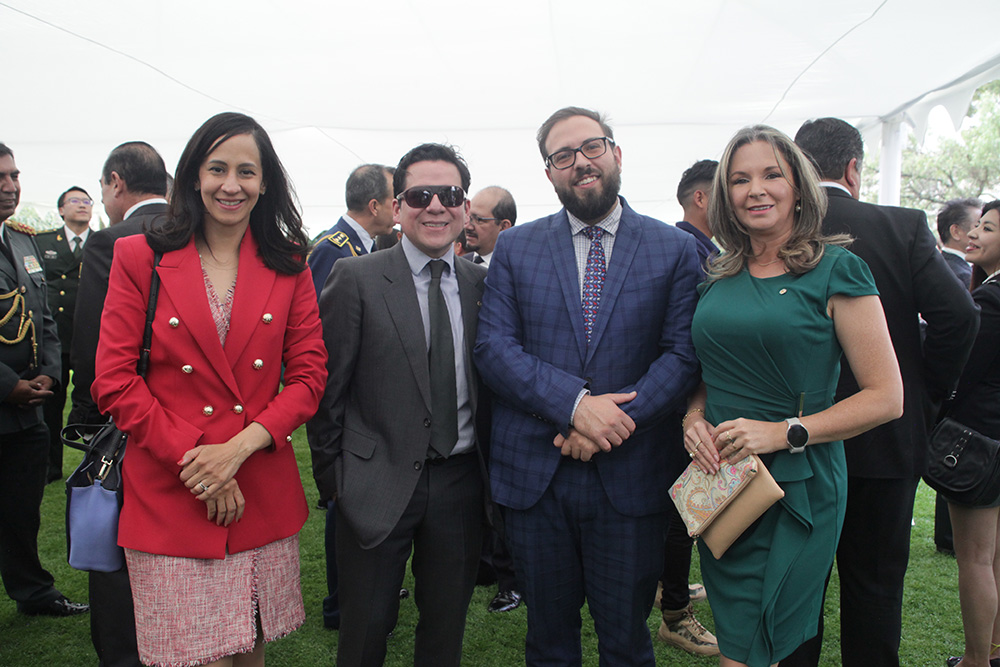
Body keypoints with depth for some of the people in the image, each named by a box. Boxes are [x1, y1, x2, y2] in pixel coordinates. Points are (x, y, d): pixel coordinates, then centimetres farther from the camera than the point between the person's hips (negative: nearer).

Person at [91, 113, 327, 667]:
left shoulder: (289, 265, 6)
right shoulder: (140, 258, 0)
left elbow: (308, 375, 2)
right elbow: (113, 382, -4)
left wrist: (239, 446, -12)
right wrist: (191, 456, -12)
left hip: (265, 498, 2)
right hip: (169, 499, -2)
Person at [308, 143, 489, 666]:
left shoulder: (481, 284, 4)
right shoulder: (356, 279, -7)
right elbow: (327, 387, -5)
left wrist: (491, 472, 5)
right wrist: (332, 477, -3)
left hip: (461, 481, 3)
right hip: (380, 482, -3)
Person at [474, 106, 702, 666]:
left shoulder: (676, 250, 2)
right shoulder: (515, 248, 4)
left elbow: (683, 353, -5)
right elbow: (493, 347, -5)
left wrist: (620, 418, -18)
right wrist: (575, 403, -18)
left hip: (630, 477, -1)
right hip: (534, 474, 1)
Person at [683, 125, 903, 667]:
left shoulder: (836, 270, -8)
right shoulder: (719, 279, 7)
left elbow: (886, 398, -9)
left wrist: (785, 432, -20)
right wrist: (693, 417, -4)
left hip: (797, 485, -5)